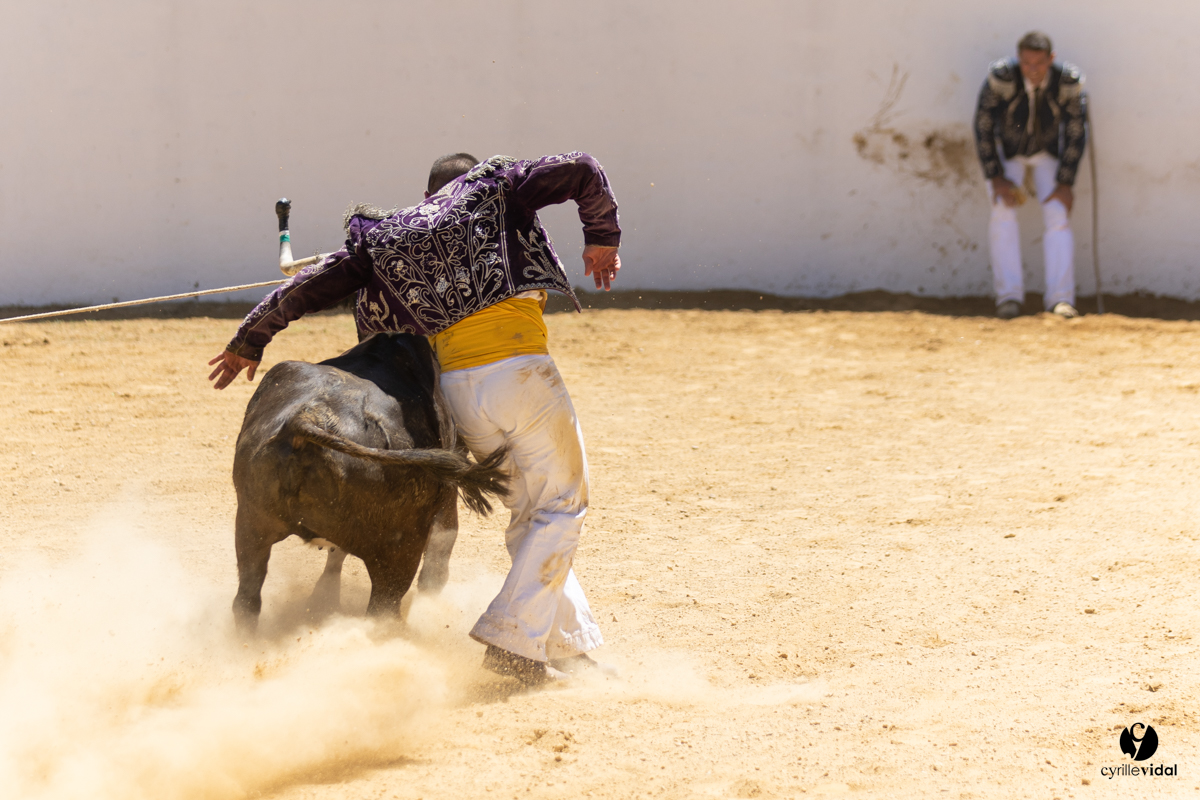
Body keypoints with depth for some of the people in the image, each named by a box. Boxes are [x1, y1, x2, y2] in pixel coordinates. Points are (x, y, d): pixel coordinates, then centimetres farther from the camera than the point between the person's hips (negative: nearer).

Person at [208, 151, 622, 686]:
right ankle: (513, 637, -8)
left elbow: (308, 287, 18)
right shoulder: (494, 186, 14)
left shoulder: (387, 238, 20)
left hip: (456, 389, 4)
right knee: (559, 509, 5)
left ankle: (572, 650, 19)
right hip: (520, 371, -4)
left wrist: (248, 342, 29)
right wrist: (602, 238, 20)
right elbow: (581, 172, 5)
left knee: (528, 517, 18)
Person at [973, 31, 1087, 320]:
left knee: (1058, 215, -15)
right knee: (1003, 211, -20)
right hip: (1007, 152, -1)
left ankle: (1060, 298, -15)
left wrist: (1065, 183, -14)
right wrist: (996, 178, -19)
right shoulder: (1000, 76, -31)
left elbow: (1076, 135, -15)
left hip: (1049, 152, 1)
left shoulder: (1069, 81, -28)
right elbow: (983, 127, -19)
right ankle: (1009, 295, -16)